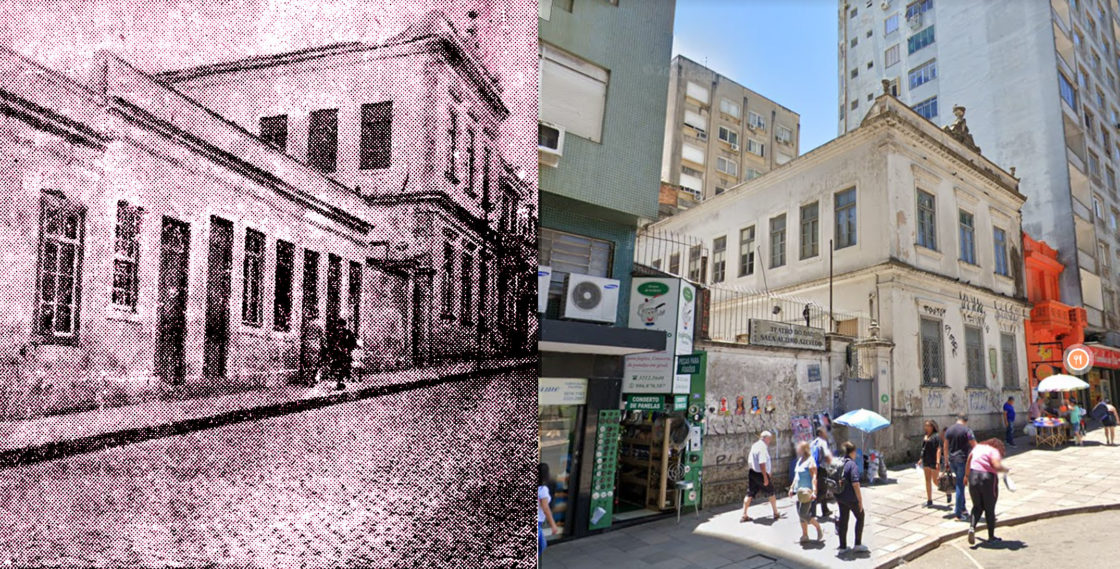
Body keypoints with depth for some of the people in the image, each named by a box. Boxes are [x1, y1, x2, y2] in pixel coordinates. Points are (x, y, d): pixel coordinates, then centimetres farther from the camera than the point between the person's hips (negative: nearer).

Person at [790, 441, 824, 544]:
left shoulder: (810, 461, -14)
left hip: (807, 491, -9)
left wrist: (814, 491, -28)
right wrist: (792, 487, 22)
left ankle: (818, 527, 11)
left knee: (803, 514, -11)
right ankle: (805, 535, 19)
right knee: (801, 514, 10)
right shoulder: (800, 460, 14)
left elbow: (814, 478, -20)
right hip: (799, 491, 9)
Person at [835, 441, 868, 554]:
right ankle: (858, 544, 20)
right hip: (851, 498, -6)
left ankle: (842, 547, 20)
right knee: (860, 517, 16)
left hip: (840, 497, 6)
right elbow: (855, 484, -21)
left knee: (843, 520, 15)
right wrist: (860, 500, -14)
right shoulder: (852, 465, -18)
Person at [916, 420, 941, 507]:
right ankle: (929, 501, 16)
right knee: (928, 480, 10)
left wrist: (938, 462, -22)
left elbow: (939, 449, -16)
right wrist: (921, 459, 20)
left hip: (933, 462, -8)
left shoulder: (936, 436, -12)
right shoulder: (924, 436, 11)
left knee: (935, 480, -1)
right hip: (926, 461, 8)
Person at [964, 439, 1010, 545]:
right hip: (988, 479, -4)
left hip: (973, 477, 4)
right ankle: (991, 537, 20)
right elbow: (997, 466, -21)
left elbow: (968, 463, 18)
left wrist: (967, 475, 30)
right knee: (990, 509, 11)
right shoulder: (994, 451, -5)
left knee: (977, 506, 17)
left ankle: (972, 527, -5)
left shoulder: (977, 447, 13)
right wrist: (1005, 469, 0)